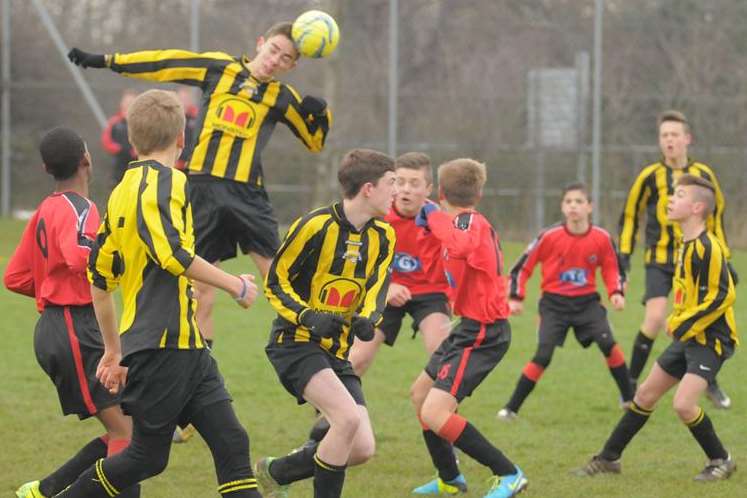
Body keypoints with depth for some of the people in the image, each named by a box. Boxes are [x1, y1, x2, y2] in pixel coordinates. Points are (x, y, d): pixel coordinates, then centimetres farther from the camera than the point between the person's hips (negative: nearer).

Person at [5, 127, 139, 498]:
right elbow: (82, 256, -33)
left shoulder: (46, 210, 16)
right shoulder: (78, 209, -11)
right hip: (76, 331, -10)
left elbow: (15, 278, 20)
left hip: (54, 326, 10)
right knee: (126, 431, -13)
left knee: (122, 432, 10)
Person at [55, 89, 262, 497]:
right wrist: (235, 285, -14)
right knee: (147, 457, 0)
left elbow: (99, 278, 20)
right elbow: (171, 253, -25)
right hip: (161, 345, -9)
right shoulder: (165, 180, -10)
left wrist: (114, 349, 27)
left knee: (231, 441, 2)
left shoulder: (122, 190, 16)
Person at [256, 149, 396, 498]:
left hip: (336, 351, 7)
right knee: (349, 418, -29)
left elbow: (376, 289, 1)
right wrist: (308, 317, -25)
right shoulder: (316, 226, -14)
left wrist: (367, 319, -22)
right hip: (295, 343, -7)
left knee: (362, 448, 0)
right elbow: (275, 282, -8)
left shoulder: (383, 237, 5)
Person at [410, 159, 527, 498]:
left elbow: (463, 246, -42)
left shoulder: (471, 222, -19)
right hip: (471, 328, 10)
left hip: (482, 334, -10)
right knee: (420, 393, 24)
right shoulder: (472, 223, 9)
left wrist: (434, 217, -28)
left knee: (435, 414, -20)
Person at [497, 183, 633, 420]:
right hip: (554, 303, -2)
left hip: (587, 302, 2)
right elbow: (523, 265, -2)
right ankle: (511, 408, -1)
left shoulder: (601, 238, -7)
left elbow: (612, 269, 9)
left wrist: (616, 293, -7)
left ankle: (629, 398, 1)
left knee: (608, 343, -17)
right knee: (543, 356, -12)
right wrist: (516, 297, -5)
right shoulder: (550, 236, -13)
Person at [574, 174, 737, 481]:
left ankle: (721, 461, 2)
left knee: (683, 404, -19)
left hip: (711, 339, -10)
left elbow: (723, 295, -24)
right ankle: (609, 458, 24)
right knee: (645, 394, 13)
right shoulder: (687, 244, 9)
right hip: (687, 337, 10)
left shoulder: (707, 247, -20)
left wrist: (685, 326, -21)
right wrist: (677, 319, 8)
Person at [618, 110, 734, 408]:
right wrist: (624, 253, -3)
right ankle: (631, 382, -5)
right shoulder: (650, 176, -5)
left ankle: (710, 383, 25)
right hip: (660, 260, -2)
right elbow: (630, 215, 5)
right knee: (655, 318, -19)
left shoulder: (703, 175, 1)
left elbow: (716, 217, 12)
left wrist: (724, 260, 11)